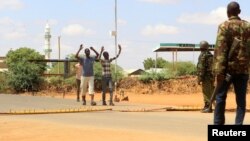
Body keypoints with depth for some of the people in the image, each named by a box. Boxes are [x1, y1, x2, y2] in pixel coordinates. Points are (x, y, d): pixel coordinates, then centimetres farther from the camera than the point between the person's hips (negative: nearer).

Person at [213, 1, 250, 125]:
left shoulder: (224, 26, -4)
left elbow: (220, 49, -12)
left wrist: (219, 71, -14)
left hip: (228, 68, -3)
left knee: (220, 97, 8)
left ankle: (218, 125, 9)